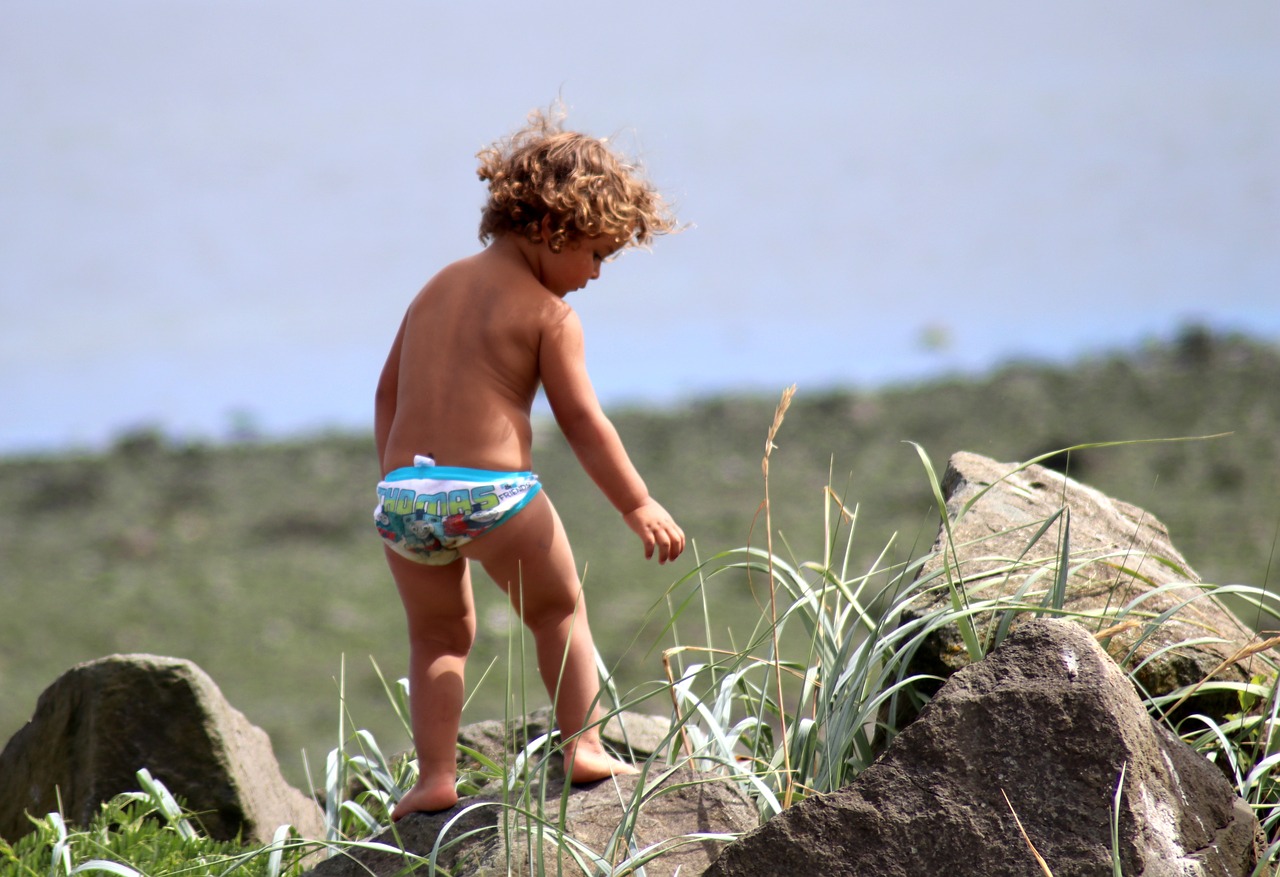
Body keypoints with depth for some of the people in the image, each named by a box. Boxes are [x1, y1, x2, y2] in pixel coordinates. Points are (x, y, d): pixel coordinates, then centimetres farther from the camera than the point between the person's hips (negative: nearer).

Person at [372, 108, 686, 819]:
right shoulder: (548, 314, -1)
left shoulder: (439, 286, 19)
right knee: (559, 612, 17)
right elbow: (581, 421, -3)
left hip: (404, 492, 5)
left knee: (439, 635, 20)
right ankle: (584, 746, 10)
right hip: (492, 492, -5)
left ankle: (434, 775, 9)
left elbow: (388, 392, 22)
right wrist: (639, 506, 3)